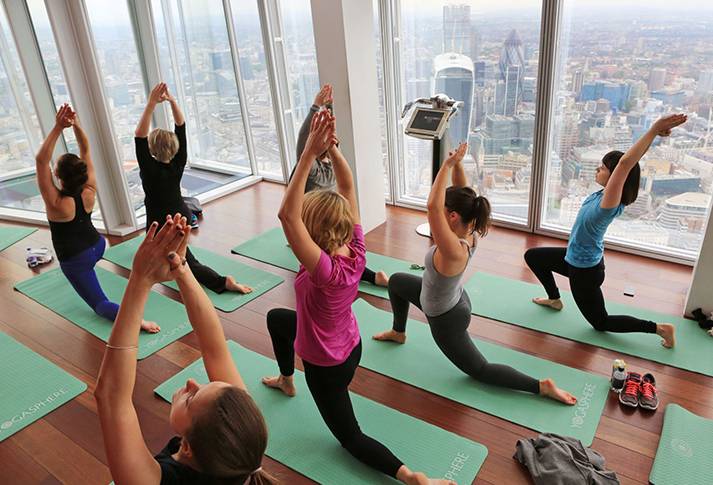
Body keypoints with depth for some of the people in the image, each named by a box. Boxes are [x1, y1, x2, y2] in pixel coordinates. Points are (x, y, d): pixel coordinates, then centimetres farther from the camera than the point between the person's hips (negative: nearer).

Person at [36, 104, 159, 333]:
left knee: (100, 304, -2)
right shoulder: (90, 192, -15)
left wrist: (58, 128, -35)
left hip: (75, 260, -5)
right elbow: (86, 151, -11)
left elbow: (41, 160, -31)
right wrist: (76, 125, -24)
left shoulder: (56, 202, -29)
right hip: (98, 247, 6)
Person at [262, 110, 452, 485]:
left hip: (327, 364, -7)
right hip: (349, 344, 8)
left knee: (351, 437, 16)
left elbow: (287, 215, -48)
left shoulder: (325, 270, -39)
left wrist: (310, 154, -47)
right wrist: (331, 147, -28)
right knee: (276, 317, 31)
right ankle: (286, 381, 53)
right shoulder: (356, 249, -20)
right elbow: (347, 186, -15)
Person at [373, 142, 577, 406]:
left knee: (480, 370, 12)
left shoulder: (454, 251, -41)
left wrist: (447, 165, -46)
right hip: (452, 298, 9)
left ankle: (543, 386, 8)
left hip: (446, 319, -8)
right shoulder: (469, 232, -18)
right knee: (396, 281, 25)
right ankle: (398, 332, 46)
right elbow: (462, 194, -10)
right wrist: (457, 164, -26)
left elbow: (432, 205, -53)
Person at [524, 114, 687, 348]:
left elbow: (626, 162, -44)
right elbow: (630, 161, -10)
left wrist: (655, 128, -46)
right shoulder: (605, 194, -10)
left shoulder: (609, 203, -32)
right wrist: (656, 132, -17)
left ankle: (659, 328, 15)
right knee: (532, 256, 19)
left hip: (585, 269, -8)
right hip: (576, 258, 8)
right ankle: (554, 299, 33)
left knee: (601, 322, 11)